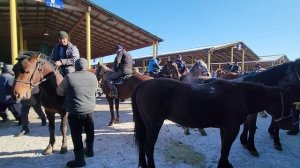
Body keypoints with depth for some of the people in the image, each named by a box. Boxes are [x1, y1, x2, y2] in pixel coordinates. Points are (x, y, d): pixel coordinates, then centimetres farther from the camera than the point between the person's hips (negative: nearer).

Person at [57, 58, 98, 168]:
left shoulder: (69, 77, -12)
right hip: (90, 110, 5)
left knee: (77, 135, 6)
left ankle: (80, 159, 14)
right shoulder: (93, 76, 0)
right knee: (89, 132, 21)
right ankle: (90, 150, 38)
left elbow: (59, 92, 1)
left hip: (75, 112, -5)